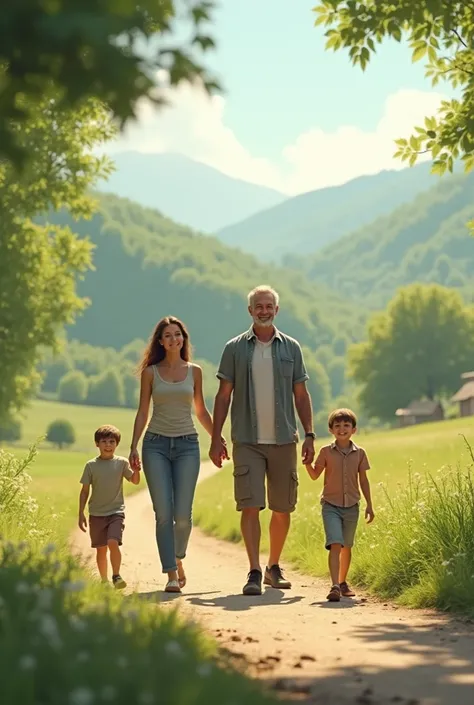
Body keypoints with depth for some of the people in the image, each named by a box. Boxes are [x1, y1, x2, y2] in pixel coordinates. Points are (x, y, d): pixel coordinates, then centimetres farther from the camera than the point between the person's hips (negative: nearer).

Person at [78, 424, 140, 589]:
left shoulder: (121, 463, 0)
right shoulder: (91, 465, 0)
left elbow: (135, 481, -3)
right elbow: (85, 491, 4)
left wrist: (136, 470, -24)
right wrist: (81, 513, 2)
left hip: (116, 512, -1)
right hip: (97, 513, 1)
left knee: (113, 543, -21)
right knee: (101, 549, 8)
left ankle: (116, 576, -14)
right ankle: (104, 580, 20)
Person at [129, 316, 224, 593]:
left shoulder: (194, 371, 9)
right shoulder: (151, 372, 6)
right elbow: (143, 412, 7)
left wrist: (218, 438, 16)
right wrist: (134, 446, -2)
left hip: (187, 445, 1)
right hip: (156, 445, -1)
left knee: (182, 513, -7)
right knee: (164, 513, -8)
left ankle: (178, 558, 22)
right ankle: (172, 575, -5)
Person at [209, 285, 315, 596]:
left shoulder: (291, 348, 8)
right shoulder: (235, 348, 4)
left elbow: (301, 395, 10)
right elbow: (224, 395, 4)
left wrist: (309, 435, 2)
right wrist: (216, 438, -1)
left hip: (284, 440, 2)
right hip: (247, 441, -2)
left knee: (282, 509, 7)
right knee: (250, 506, -10)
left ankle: (274, 567, 22)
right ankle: (254, 572, -11)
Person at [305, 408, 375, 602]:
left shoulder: (359, 453, 2)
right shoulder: (326, 451, -2)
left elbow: (363, 480, 8)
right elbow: (315, 475, 4)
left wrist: (369, 505, 7)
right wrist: (307, 462, -14)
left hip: (351, 506, 3)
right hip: (331, 505, -3)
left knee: (346, 547, 15)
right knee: (335, 544, -17)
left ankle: (343, 582, 32)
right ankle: (335, 586, -26)